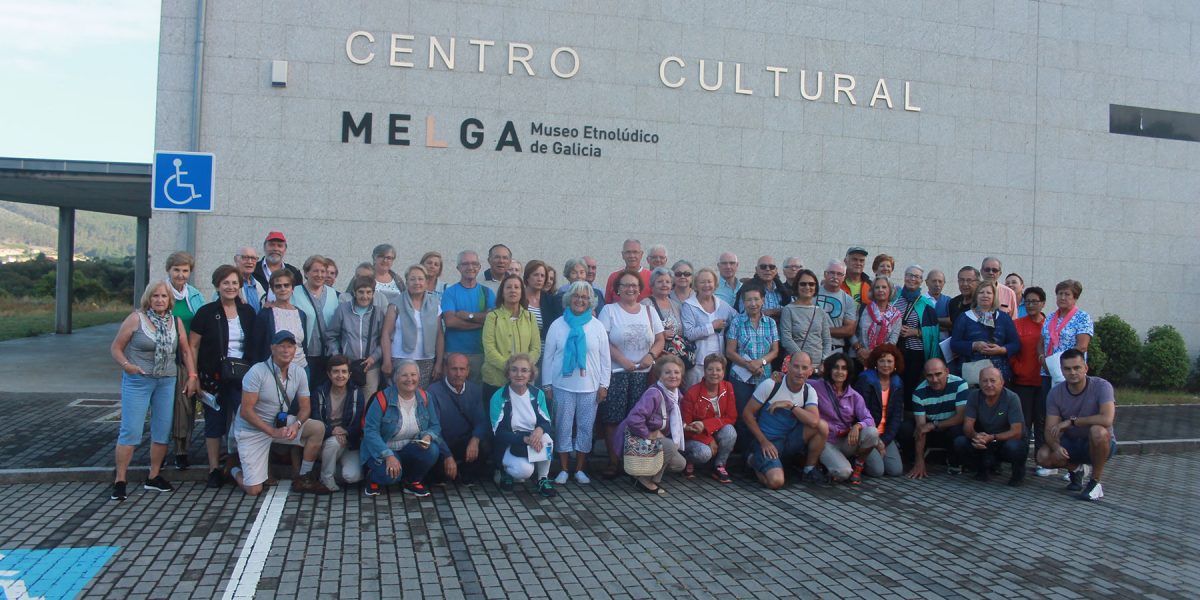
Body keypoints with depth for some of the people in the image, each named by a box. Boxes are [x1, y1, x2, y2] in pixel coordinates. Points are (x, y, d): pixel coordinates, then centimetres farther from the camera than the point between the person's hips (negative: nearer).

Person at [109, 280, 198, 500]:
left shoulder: (176, 322, 8)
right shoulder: (136, 319, -4)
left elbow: (186, 351, 13)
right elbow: (116, 347, -1)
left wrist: (192, 376, 6)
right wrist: (125, 364, -18)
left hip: (167, 382, 4)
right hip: (137, 381, -4)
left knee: (163, 431, 7)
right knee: (130, 431, -6)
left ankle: (154, 477, 20)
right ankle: (120, 481, 3)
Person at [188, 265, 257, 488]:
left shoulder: (247, 312, 7)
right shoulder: (206, 312, -1)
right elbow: (192, 345, -1)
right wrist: (194, 375, -8)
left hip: (242, 375, 2)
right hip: (214, 376, -2)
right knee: (214, 421, 5)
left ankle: (235, 462, 11)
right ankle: (214, 469, 14)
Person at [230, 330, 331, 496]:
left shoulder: (299, 372, -6)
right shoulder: (257, 372, -20)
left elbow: (305, 408, -1)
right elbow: (246, 411, -21)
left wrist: (296, 425, -23)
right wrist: (273, 432, -26)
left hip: (281, 423, 5)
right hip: (252, 430, -5)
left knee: (318, 428, -19)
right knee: (254, 490, -9)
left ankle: (303, 479, -4)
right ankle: (236, 471, 28)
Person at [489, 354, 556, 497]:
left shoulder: (538, 394, -1)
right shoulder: (499, 397, -13)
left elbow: (547, 422, -3)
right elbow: (498, 433, -17)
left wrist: (539, 430, -29)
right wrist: (525, 439, -30)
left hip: (532, 441, 3)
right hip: (508, 445, -3)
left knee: (546, 439, -31)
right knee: (525, 470, -32)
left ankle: (543, 480, -9)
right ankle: (506, 471, 6)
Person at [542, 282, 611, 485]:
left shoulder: (597, 326, 3)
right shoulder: (557, 325, 1)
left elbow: (605, 357, 5)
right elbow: (548, 356, 3)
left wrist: (604, 385, 1)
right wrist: (547, 385, 1)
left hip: (590, 387, 1)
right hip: (563, 386, -1)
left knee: (585, 428, 6)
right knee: (564, 427, 4)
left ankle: (580, 469, 18)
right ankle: (564, 469, 15)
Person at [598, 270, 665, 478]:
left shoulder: (649, 311, 15)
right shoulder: (609, 310, 3)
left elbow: (660, 339, 12)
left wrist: (651, 355, -8)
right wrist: (622, 360, -15)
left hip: (643, 374, 3)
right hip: (616, 373, -3)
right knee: (613, 419, -5)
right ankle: (613, 462, 5)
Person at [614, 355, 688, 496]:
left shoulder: (675, 394, 3)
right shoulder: (654, 394, -25)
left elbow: (673, 422, 19)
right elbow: (633, 419, -38)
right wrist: (648, 435, -23)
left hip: (655, 438, 9)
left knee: (679, 464, 2)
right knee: (670, 447, -30)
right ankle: (645, 480, -10)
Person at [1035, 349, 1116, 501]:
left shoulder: (1101, 386, -20)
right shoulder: (1055, 393, -10)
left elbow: (1107, 419, -36)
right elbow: (1050, 430, -14)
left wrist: (1071, 421, -31)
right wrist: (1056, 447, -36)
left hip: (1101, 444, -3)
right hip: (1071, 443, 3)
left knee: (1098, 431, -38)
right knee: (1043, 456, -24)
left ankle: (1095, 482, -16)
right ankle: (1074, 469, 12)